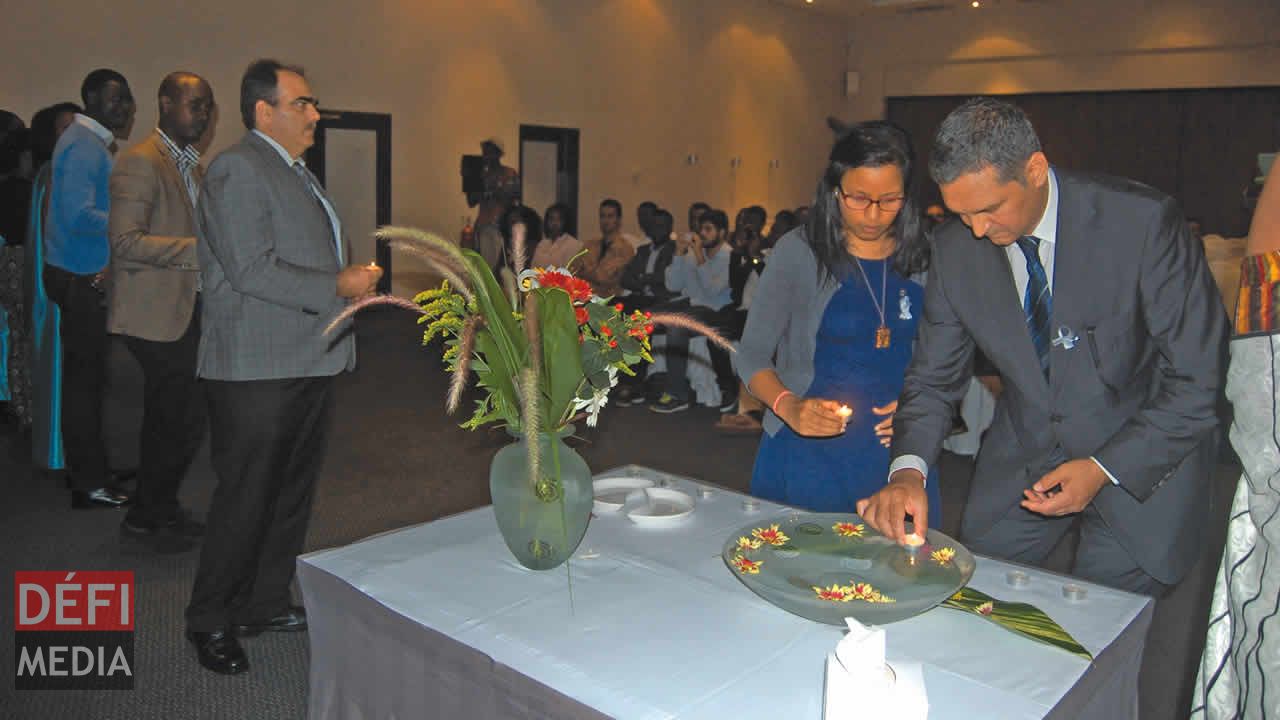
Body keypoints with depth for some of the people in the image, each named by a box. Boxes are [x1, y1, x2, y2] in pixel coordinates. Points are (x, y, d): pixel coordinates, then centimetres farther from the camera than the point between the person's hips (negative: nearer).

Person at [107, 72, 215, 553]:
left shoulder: (191, 163, 16)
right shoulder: (141, 161, -14)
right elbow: (125, 240, -22)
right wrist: (199, 248, -27)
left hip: (184, 309, 10)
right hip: (155, 312, -9)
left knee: (166, 418, 18)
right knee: (186, 419, -7)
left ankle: (158, 510, 31)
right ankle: (145, 517, 10)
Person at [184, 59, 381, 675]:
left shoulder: (294, 172, 19)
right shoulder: (238, 169, -12)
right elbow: (253, 272, -21)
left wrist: (356, 279, 11)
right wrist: (336, 287, -18)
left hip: (308, 363, 10)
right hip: (257, 370, -9)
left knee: (292, 492, 16)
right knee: (245, 498, 1)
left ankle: (264, 603, 31)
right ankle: (210, 620, 18)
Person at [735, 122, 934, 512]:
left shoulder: (922, 260, 3)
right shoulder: (799, 251, -7)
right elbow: (751, 355, -7)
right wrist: (788, 406, -24)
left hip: (895, 452, 3)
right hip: (806, 453, -3)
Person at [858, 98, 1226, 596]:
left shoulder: (1143, 222, -21)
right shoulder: (954, 248, -10)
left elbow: (1198, 378, -15)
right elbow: (935, 378, -3)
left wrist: (1104, 469, -21)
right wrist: (909, 469, -21)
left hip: (1141, 459, -3)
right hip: (1021, 459, 3)